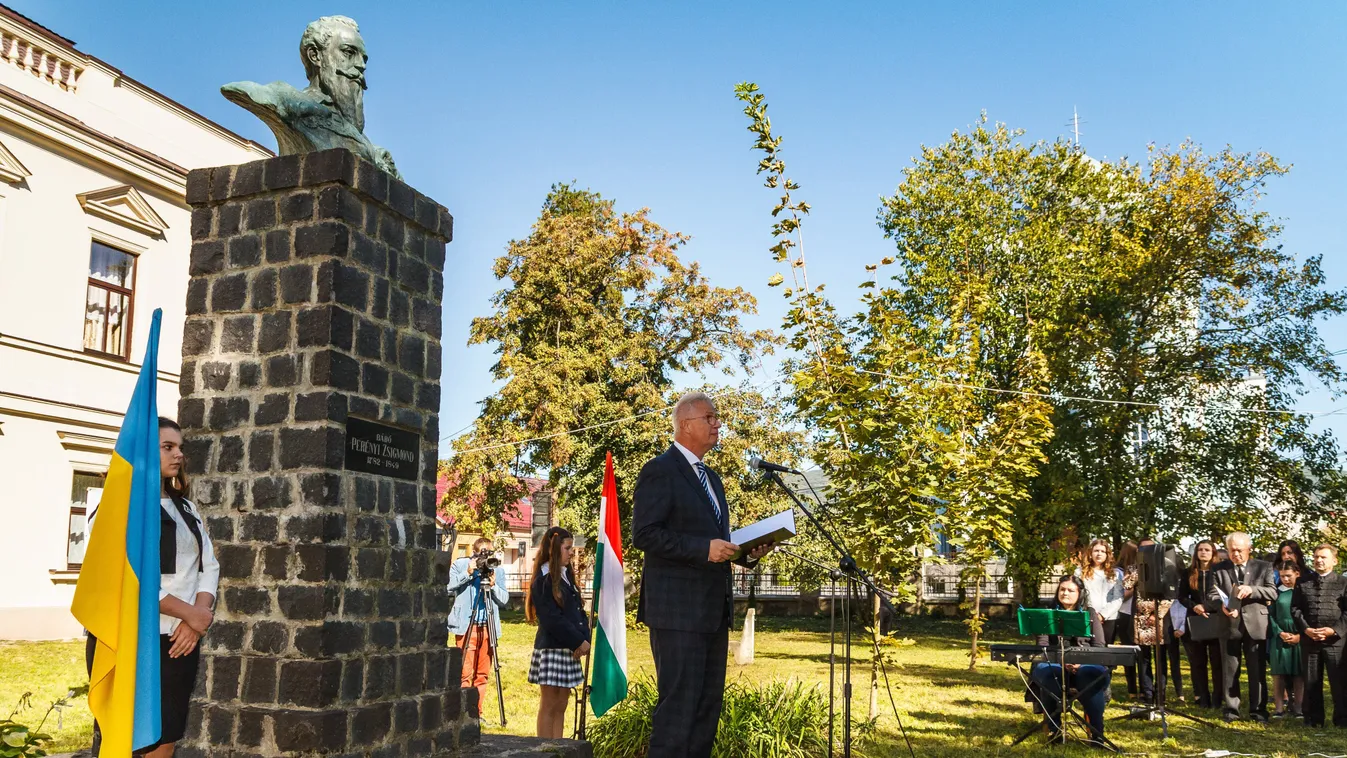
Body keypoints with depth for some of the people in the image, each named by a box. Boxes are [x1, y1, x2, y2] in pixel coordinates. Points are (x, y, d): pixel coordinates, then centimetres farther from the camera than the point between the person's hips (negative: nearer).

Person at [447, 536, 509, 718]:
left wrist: (493, 585, -11)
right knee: (465, 673, -7)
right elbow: (448, 588, -9)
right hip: (466, 626, -3)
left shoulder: (498, 570, 10)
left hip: (489, 628, 3)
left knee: (483, 675, 7)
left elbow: (504, 600, 5)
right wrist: (467, 573, -15)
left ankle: (478, 714, 16)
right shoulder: (460, 565, 3)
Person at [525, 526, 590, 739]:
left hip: (569, 649, 8)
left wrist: (585, 638, -2)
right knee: (549, 706, -1)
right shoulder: (543, 580, -10)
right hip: (551, 650, -8)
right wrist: (578, 641, -13)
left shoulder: (567, 575, 14)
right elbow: (552, 619, -16)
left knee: (561, 706, 9)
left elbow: (578, 610, 13)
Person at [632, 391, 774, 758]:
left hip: (713, 608, 9)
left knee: (708, 703, 11)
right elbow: (644, 534, -16)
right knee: (679, 701, -7)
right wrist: (705, 548, -23)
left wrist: (746, 552, 6)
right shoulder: (660, 470, -8)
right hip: (677, 608, -9)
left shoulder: (710, 476, 20)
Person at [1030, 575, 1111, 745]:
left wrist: (1082, 661, -16)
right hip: (1054, 663, 0)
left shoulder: (1090, 614, 14)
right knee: (1046, 673, -36)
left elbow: (1099, 646, 4)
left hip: (1085, 664, 0)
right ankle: (1053, 728, -20)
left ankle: (1096, 731, -27)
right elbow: (1042, 644, 1)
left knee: (1096, 674, -35)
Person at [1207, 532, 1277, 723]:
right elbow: (1211, 594, 0)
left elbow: (1273, 592, -3)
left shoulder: (1263, 567, 6)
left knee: (1257, 671, 4)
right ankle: (1230, 709, 14)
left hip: (1255, 624, -1)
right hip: (1229, 625, 1)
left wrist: (1252, 589, -21)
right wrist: (1222, 605, -22)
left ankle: (1258, 710, 13)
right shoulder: (1218, 569, 8)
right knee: (1230, 671, 7)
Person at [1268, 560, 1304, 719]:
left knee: (1298, 673, 0)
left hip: (1300, 638, -1)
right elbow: (1271, 615, 5)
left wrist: (1300, 635, -8)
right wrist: (1280, 633, -7)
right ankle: (1279, 707, 2)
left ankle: (1298, 707, 5)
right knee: (1278, 673, -1)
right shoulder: (1277, 592, 6)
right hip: (1279, 637, 1)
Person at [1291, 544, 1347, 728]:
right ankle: (1313, 719, 15)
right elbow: (1295, 608, 6)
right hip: (1309, 639, 3)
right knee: (1311, 682, 8)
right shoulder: (1303, 582, 10)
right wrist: (1306, 629, -8)